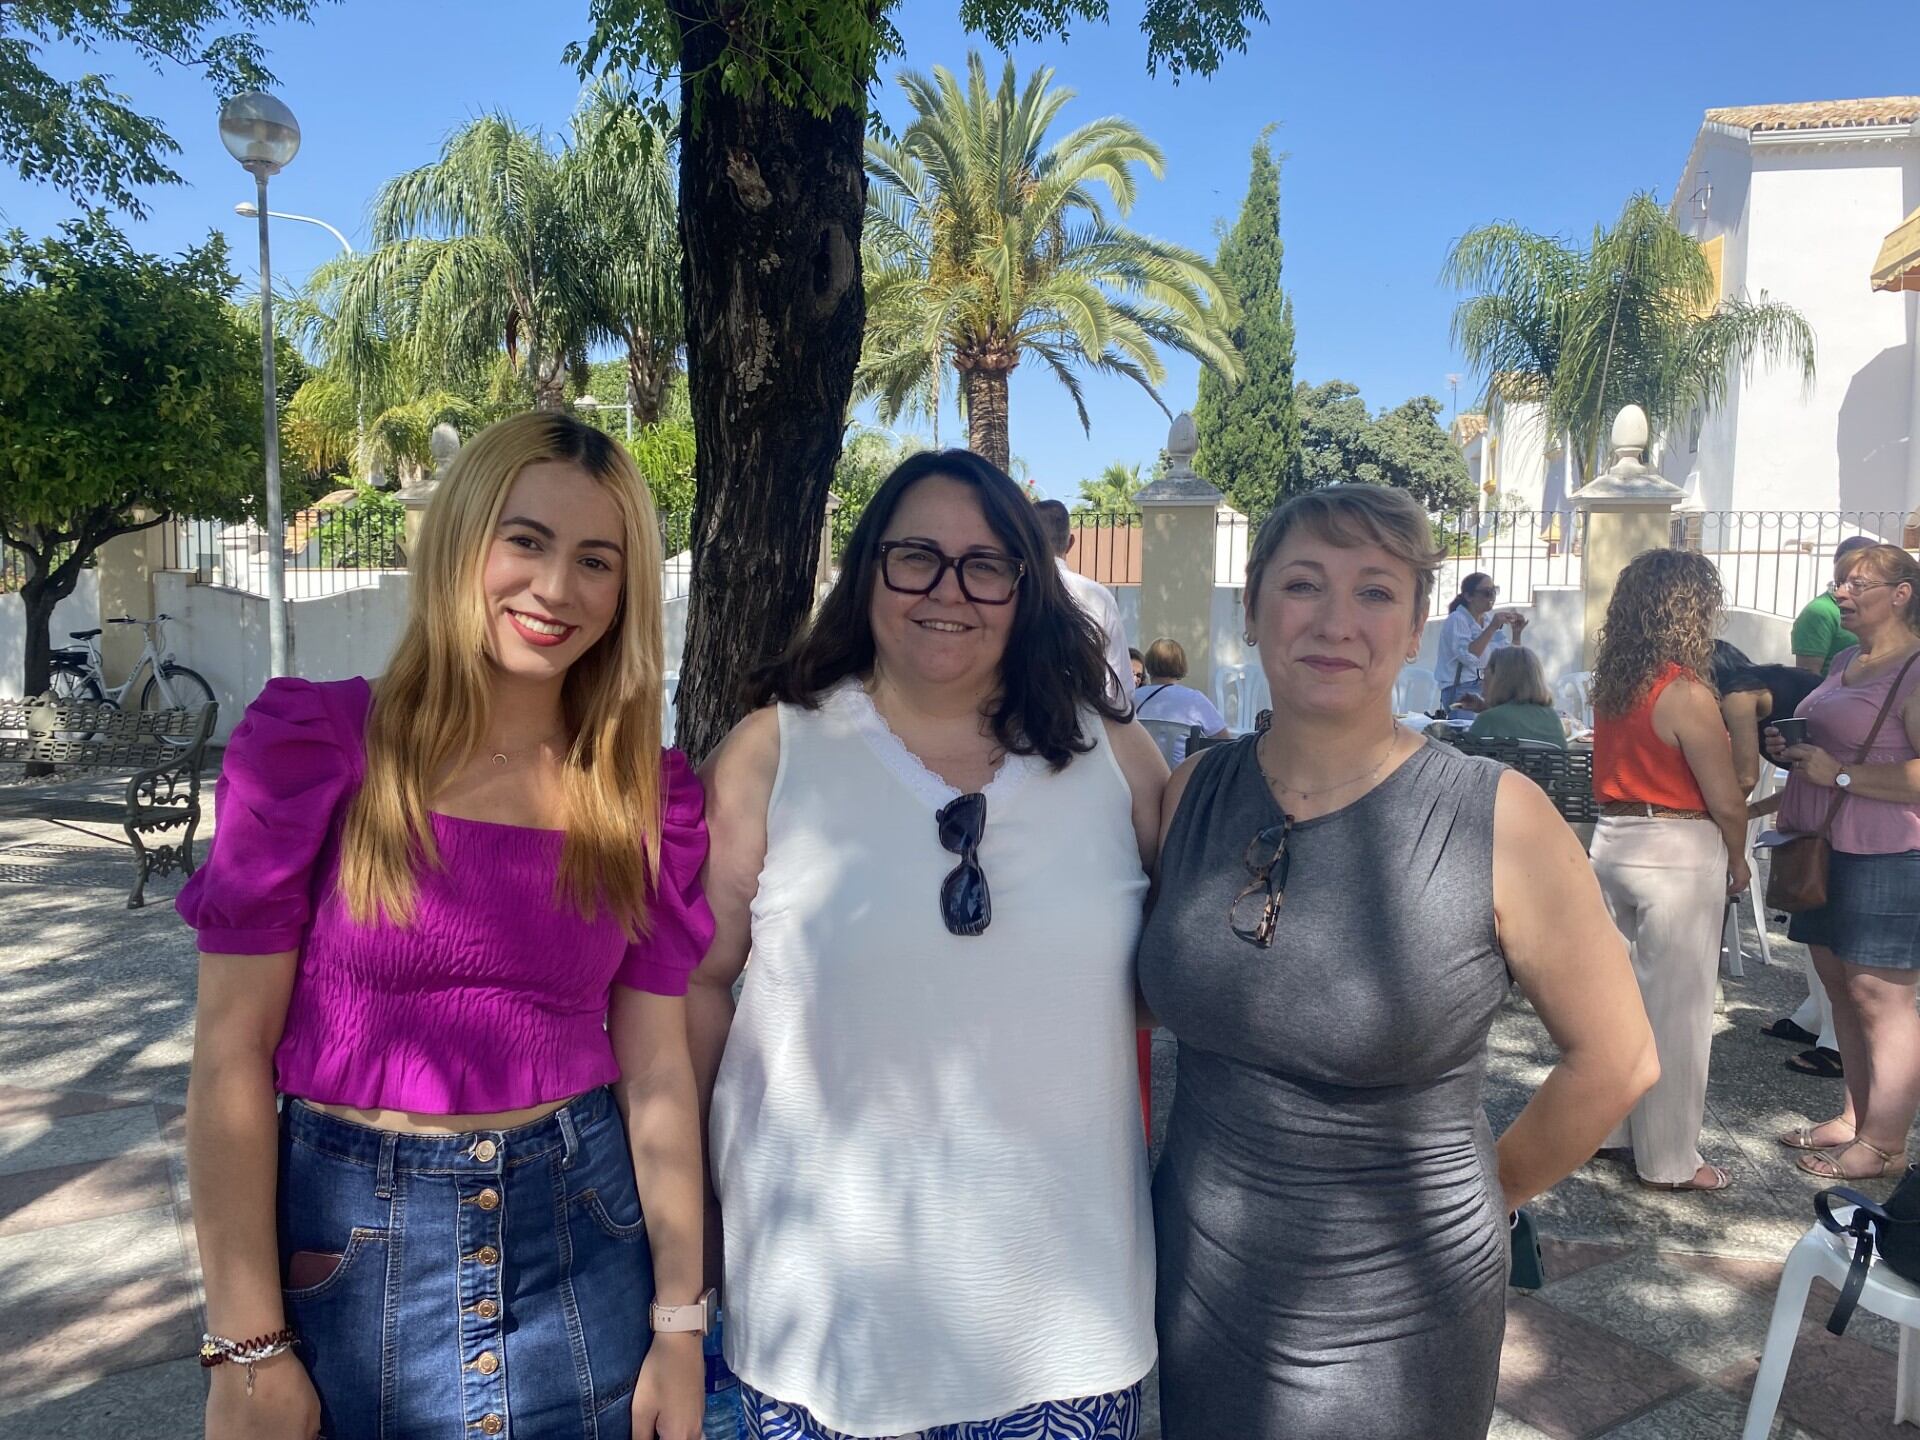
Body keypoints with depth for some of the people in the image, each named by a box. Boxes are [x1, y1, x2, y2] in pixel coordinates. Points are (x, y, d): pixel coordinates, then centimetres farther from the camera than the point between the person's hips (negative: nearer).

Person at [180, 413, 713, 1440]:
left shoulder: (644, 793, -3)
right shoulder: (315, 746, -11)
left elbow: (657, 1069, 0)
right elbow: (232, 1053, -8)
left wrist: (680, 1323, 0)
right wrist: (247, 1346, -8)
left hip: (581, 1230, 2)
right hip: (349, 1238, -1)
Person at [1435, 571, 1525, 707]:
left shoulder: (1490, 620, 11)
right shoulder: (1456, 620, -9)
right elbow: (1468, 657, -25)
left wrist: (1516, 633, -5)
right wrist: (1492, 628, -27)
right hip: (1461, 692, -7)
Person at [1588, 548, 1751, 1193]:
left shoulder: (1610, 682, 4)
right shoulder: (1687, 693, -18)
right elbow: (1726, 801, -14)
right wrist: (1737, 861, 1)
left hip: (1613, 842, 7)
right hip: (1678, 853, -7)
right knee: (1674, 1005, 4)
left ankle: (1610, 1125, 31)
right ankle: (1669, 1158, 15)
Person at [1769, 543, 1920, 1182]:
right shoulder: (1845, 661, 15)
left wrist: (1840, 774, -21)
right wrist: (1792, 749, 10)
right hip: (1825, 847, 9)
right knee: (1839, 983, 15)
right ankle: (1856, 1116, 27)